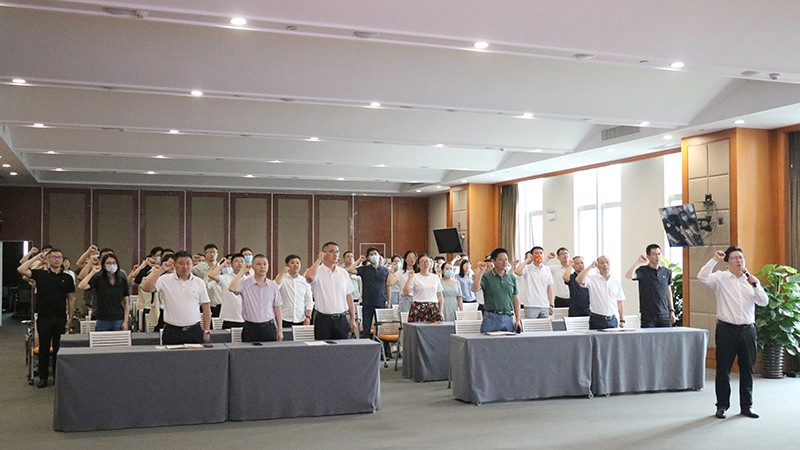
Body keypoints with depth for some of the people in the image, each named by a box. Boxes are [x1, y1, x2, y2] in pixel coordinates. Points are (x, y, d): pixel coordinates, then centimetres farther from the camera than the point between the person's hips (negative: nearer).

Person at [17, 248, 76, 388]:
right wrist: (36, 258, -6)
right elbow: (21, 270, -12)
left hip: (60, 318, 1)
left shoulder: (67, 278, 6)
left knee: (59, 348, 5)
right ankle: (43, 377, 14)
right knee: (44, 348, 5)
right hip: (43, 317, -1)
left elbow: (71, 298, 9)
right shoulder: (40, 274, 2)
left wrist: (70, 318, 3)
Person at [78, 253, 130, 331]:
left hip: (119, 321, 1)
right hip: (102, 321, -1)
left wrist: (125, 322, -1)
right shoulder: (98, 279, 1)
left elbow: (126, 303, 7)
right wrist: (93, 272, -12)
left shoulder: (123, 280, 5)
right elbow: (81, 286, -16)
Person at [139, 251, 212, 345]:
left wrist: (206, 331, 5)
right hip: (172, 332, -1)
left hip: (194, 331, 1)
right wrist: (161, 270, -12)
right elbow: (146, 288, -12)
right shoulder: (165, 280, 3)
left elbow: (206, 308, 9)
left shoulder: (199, 282, 7)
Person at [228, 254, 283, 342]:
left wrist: (280, 330, 9)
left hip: (269, 328, 2)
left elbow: (277, 308, 12)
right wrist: (242, 271, -10)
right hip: (251, 328, -2)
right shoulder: (245, 284, -1)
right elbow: (232, 288, -23)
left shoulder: (273, 286, 8)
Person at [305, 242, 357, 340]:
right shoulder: (317, 271, -2)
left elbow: (348, 296, 13)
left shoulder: (343, 272, 12)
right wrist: (319, 260, -13)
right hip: (323, 320, -4)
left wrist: (353, 319, 9)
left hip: (341, 319, 4)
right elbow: (309, 277, -27)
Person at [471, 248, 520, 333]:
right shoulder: (486, 276, -1)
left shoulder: (511, 278, 11)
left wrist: (518, 320, 9)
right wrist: (481, 271, -20)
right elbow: (474, 289, -18)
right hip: (491, 319, -3)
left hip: (508, 319, 4)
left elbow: (516, 299, 13)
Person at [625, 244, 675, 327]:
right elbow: (628, 276, -24)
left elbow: (668, 291, 19)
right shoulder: (643, 271, -4)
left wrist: (672, 310, 18)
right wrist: (638, 262, -18)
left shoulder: (666, 272, 10)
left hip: (664, 315, 4)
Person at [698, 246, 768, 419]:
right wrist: (714, 259, -18)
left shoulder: (750, 280, 12)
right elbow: (702, 277, -17)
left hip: (747, 330, 3)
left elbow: (764, 302, 4)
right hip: (727, 330, -3)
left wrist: (756, 285, -9)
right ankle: (722, 405, 11)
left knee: (747, 369, 9)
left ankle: (747, 406, 20)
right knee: (723, 369, 1)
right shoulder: (721, 278, 1)